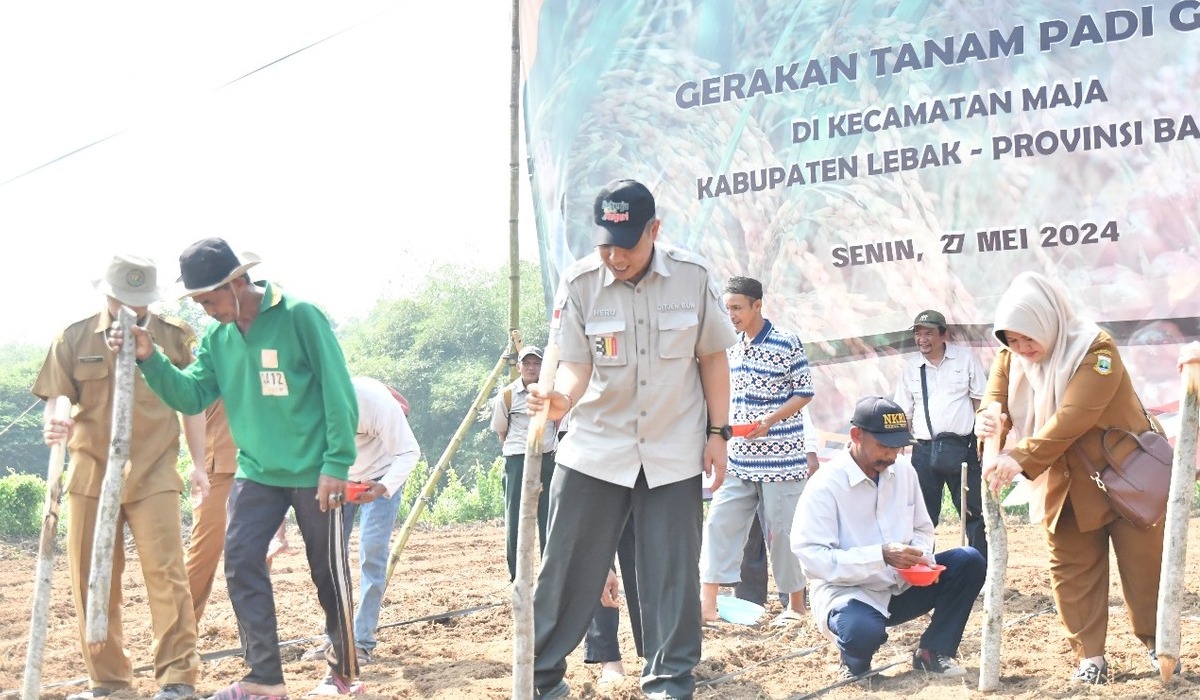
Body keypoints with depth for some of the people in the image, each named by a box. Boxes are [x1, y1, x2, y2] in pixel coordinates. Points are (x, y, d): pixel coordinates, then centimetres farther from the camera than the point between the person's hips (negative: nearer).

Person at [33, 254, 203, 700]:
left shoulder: (175, 337, 4)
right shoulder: (75, 338, 5)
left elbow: (192, 405, 8)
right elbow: (55, 398, 4)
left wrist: (201, 464, 5)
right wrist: (53, 426, -19)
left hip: (154, 475, -2)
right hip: (91, 475, 2)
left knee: (165, 571, -9)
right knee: (91, 579, 6)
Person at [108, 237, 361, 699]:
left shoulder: (299, 317, -13)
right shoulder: (217, 339, 6)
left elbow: (338, 393, -14)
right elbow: (191, 397, 0)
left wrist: (337, 464, -17)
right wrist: (150, 358, -15)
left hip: (313, 471, -5)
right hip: (256, 471, 6)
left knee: (328, 573, 5)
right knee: (241, 563, -6)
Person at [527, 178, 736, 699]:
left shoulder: (692, 276, -9)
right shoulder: (579, 283, -11)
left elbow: (712, 357, 2)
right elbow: (576, 364, -11)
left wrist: (717, 433, -1)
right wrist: (562, 398, -34)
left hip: (674, 452, 0)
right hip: (595, 447, 0)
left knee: (673, 572, 3)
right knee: (567, 569, 3)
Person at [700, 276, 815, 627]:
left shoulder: (786, 342, -9)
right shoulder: (730, 346, 9)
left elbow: (804, 393, -7)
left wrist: (770, 420, -20)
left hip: (780, 456, -6)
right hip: (737, 457, 6)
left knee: (782, 530, 2)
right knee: (719, 524, -1)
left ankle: (796, 604, 16)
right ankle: (707, 602, 1)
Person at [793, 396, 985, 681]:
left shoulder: (903, 470, 1)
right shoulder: (825, 485, -19)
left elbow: (922, 529, 13)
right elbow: (812, 558, -25)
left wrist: (922, 558, -12)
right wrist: (881, 556, -32)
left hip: (901, 586, 7)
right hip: (848, 591, -6)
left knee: (969, 562, -9)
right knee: (863, 632, -39)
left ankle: (933, 651, 6)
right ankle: (856, 665, 0)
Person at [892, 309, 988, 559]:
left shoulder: (965, 358, 2)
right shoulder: (911, 367, 8)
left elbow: (980, 400, 3)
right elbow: (904, 413, 10)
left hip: (961, 446, -2)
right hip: (924, 450, 3)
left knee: (974, 511, 1)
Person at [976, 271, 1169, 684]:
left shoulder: (1095, 349, -25)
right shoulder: (1010, 356, -6)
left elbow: (1071, 418, -35)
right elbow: (995, 398, -8)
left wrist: (1021, 459, -43)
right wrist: (989, 422, -34)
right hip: (1066, 485, 5)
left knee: (1144, 564, 6)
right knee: (1072, 571, 5)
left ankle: (1158, 644, 23)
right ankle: (1089, 655, 14)